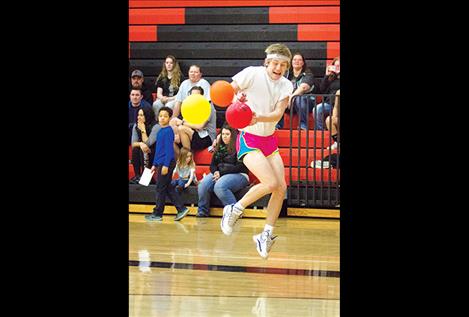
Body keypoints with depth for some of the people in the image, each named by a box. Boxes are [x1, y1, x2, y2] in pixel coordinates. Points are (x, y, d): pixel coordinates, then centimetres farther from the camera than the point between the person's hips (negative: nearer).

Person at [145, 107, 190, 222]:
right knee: (168, 188, 10)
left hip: (166, 163, -9)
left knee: (160, 188, -2)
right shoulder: (160, 131, 14)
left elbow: (169, 149, -16)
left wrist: (166, 165, -20)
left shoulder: (168, 131, -12)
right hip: (160, 163, 9)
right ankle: (181, 209, 11)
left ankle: (157, 214, 6)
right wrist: (155, 165, 21)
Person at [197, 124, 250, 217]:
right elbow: (212, 164, 20)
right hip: (219, 174, 6)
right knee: (203, 184, -23)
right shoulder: (220, 147, 18)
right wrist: (216, 172, -5)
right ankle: (202, 212, -12)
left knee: (219, 186, -36)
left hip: (238, 175, -6)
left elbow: (240, 167, -12)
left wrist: (221, 173, -14)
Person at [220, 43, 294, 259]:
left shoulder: (286, 85, 1)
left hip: (269, 140, 6)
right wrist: (236, 98, -31)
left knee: (281, 188, -2)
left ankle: (266, 235, 12)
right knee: (271, 183, -21)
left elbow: (278, 114, -13)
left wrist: (259, 118, -33)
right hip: (248, 139, -6)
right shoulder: (253, 74, -13)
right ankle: (235, 209, 1)